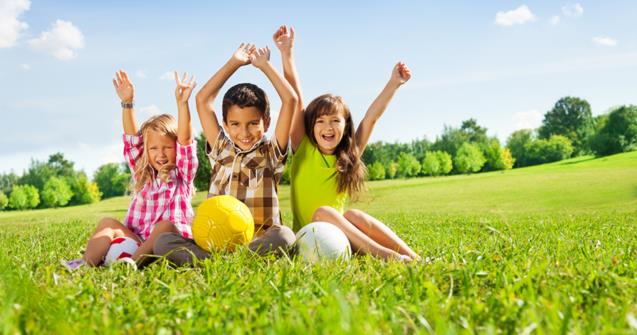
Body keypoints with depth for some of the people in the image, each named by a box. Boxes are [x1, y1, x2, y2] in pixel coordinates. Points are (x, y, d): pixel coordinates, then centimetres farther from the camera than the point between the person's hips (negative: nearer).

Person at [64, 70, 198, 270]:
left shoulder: (182, 174, 7)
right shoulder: (143, 174, 19)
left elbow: (185, 141, -8)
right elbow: (132, 140, 10)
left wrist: (182, 103, -20)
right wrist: (127, 103, 0)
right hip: (137, 241, 5)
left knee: (166, 225, -34)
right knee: (108, 223, -14)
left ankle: (132, 261, -52)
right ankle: (86, 263, -36)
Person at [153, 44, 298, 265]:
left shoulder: (271, 153, 8)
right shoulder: (221, 150, 15)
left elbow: (290, 99, 1)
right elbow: (202, 99, 15)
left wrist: (264, 65, 12)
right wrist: (234, 63, 17)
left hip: (260, 241, -2)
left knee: (283, 236, -36)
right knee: (163, 241, -21)